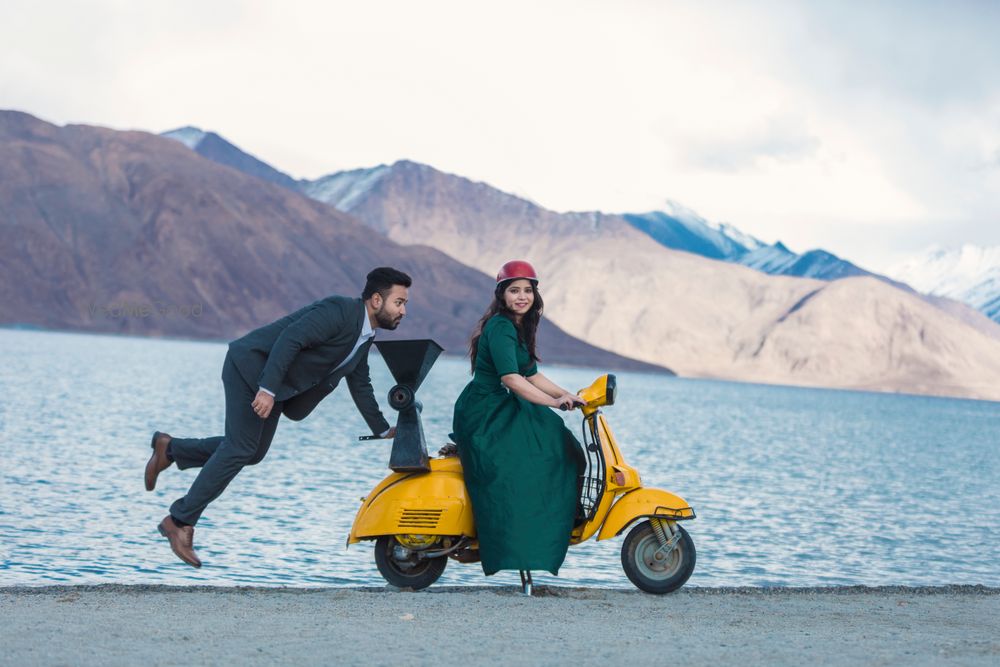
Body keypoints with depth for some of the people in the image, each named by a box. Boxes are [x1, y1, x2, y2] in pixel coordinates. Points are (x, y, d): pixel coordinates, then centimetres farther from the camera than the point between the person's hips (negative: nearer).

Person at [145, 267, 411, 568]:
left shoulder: (364, 334, 9)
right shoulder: (338, 311, -22)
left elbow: (360, 385, 20)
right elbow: (289, 339, -30)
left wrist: (383, 430, 19)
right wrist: (267, 390, -36)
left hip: (275, 384, 10)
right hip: (251, 364, -10)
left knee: (253, 452, 11)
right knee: (240, 449, -12)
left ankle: (169, 448, 25)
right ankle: (180, 521, -4)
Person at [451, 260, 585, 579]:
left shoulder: (519, 328, 14)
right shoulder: (500, 327, -17)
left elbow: (532, 376, 18)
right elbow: (510, 378, -28)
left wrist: (568, 395, 7)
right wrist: (554, 402, -28)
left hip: (499, 411, 11)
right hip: (483, 414, -11)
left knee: (555, 451, 12)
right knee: (509, 486, -18)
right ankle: (513, 565, -16)